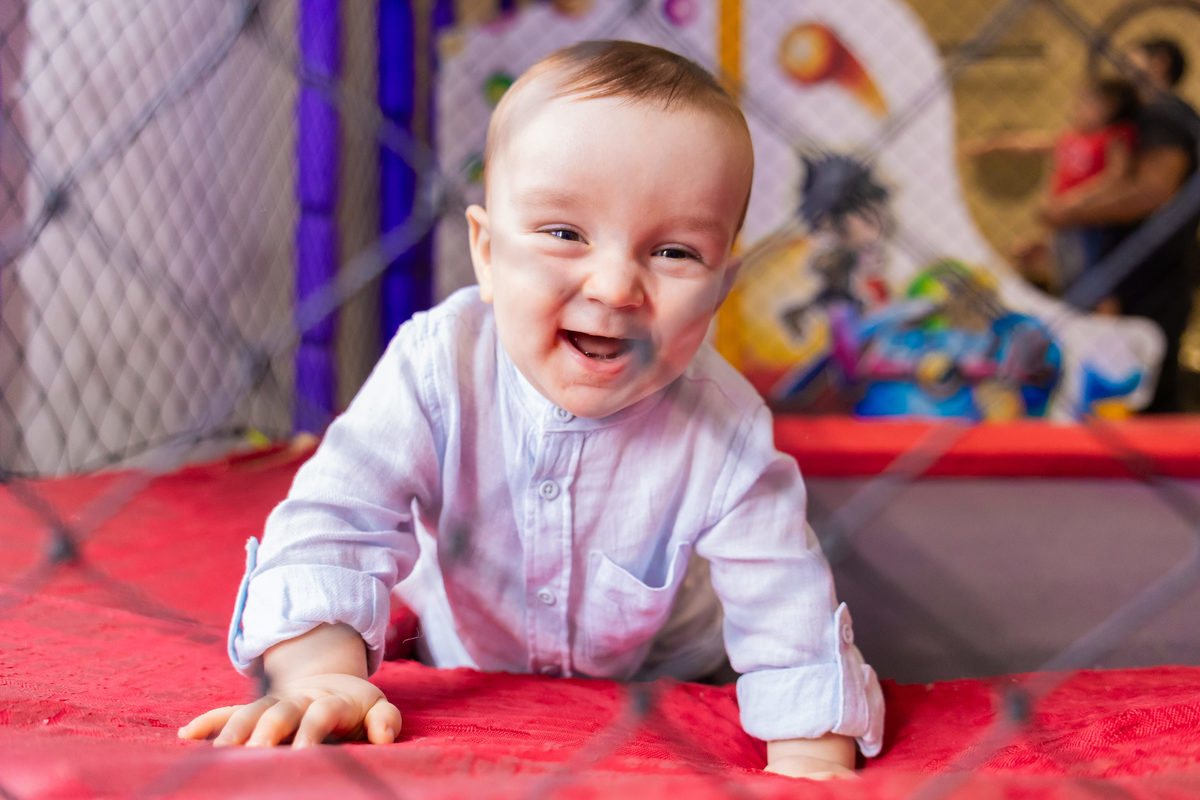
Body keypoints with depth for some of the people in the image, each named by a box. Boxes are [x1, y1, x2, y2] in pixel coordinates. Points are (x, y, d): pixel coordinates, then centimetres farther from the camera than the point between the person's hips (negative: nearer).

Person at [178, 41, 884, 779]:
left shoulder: (723, 435, -32)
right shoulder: (438, 364, -32)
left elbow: (789, 612, -27)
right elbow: (337, 515, -33)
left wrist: (809, 759, -38)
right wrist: (321, 672, -47)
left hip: (657, 685, -1)